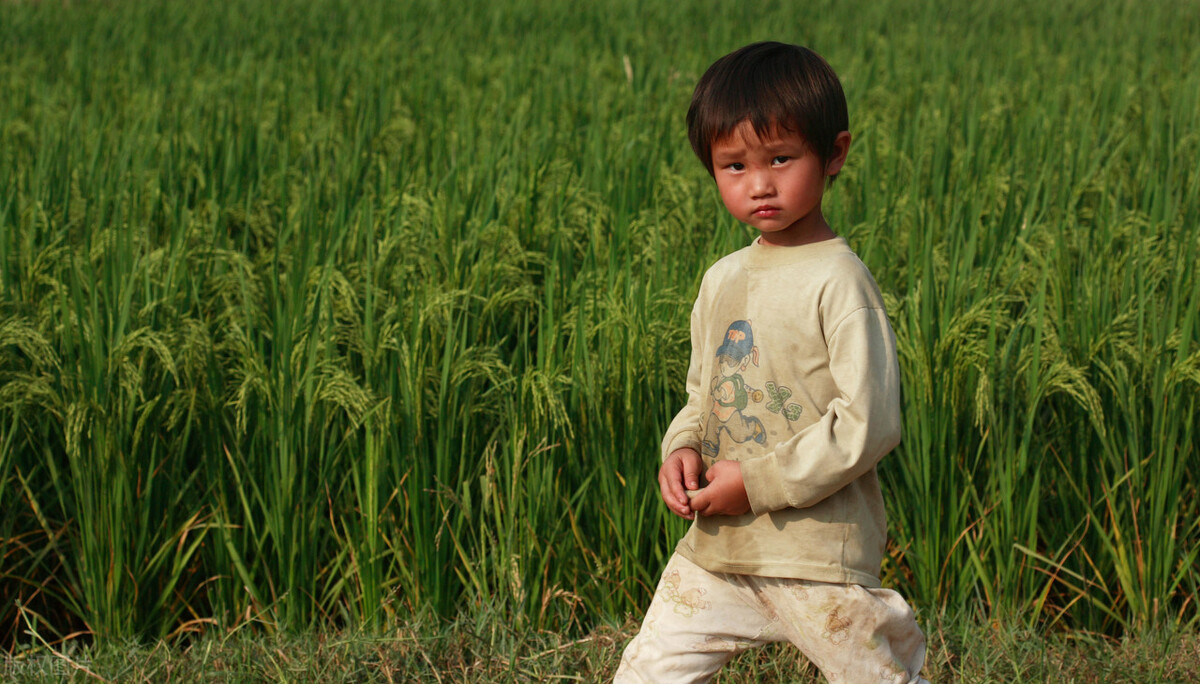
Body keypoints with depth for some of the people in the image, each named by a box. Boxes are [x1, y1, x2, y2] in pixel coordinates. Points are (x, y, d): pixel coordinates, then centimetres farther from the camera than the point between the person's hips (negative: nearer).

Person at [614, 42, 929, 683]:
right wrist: (682, 450, -1)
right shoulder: (722, 281, 9)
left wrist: (757, 481, -17)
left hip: (818, 553, -7)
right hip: (716, 547, 7)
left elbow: (869, 423, -18)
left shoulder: (838, 280, -14)